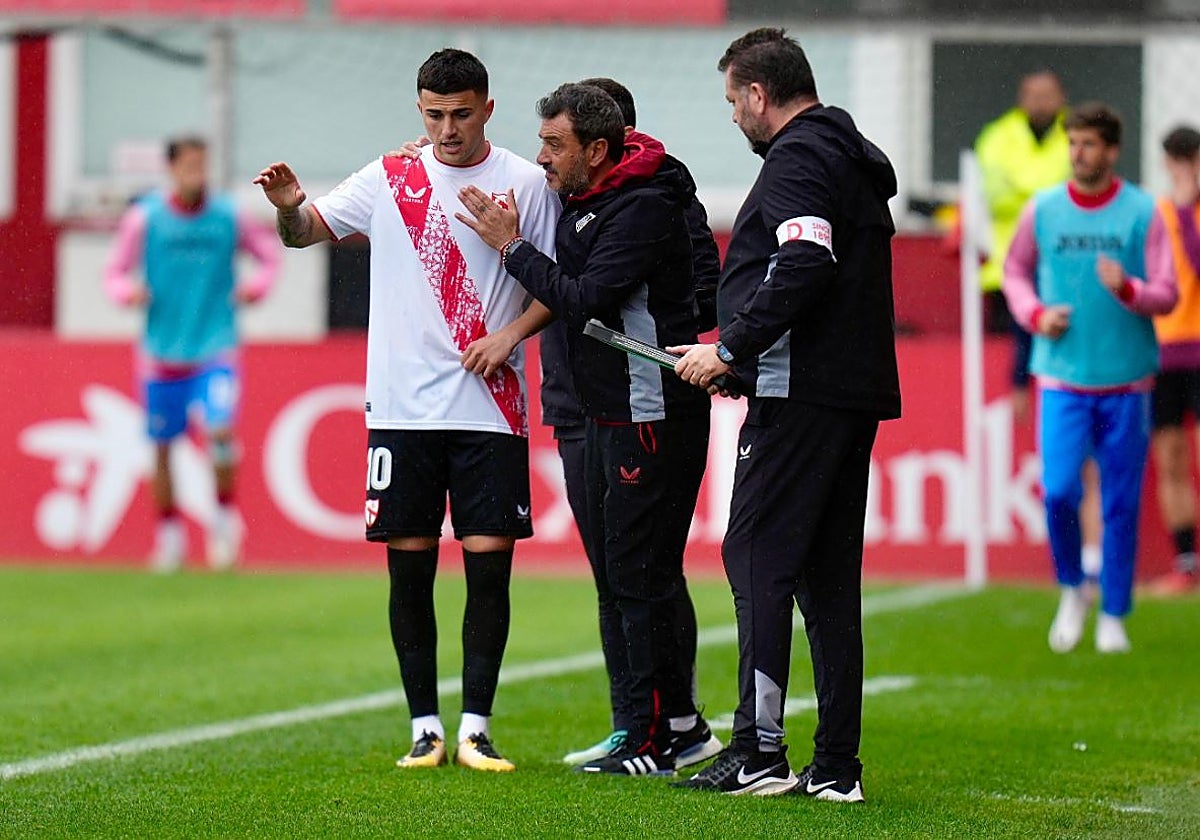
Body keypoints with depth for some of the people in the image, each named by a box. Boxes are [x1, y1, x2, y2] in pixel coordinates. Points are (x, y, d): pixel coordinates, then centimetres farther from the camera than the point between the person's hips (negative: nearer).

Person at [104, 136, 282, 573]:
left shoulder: (228, 217, -1)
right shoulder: (143, 218, -2)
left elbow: (271, 254, 12)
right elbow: (115, 272, 5)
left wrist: (256, 285, -7)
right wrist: (128, 291, -17)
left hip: (216, 351, -1)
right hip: (162, 352, 1)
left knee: (220, 429, -21)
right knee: (162, 447, 6)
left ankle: (225, 515, 2)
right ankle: (169, 532, 25)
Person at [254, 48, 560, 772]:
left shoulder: (527, 184, 2)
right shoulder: (389, 180, 6)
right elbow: (308, 232, 5)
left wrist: (511, 334, -9)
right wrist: (291, 206, -17)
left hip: (491, 410, -1)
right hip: (403, 408, 1)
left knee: (489, 565, -4)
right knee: (409, 570, 2)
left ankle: (476, 727, 4)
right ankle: (426, 729, 9)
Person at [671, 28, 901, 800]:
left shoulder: (796, 159, -9)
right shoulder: (854, 159, 21)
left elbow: (804, 268, -22)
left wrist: (729, 350, -16)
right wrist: (743, 359, 20)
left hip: (801, 394, -9)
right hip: (858, 395, 9)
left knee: (759, 558, -7)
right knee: (830, 576, 9)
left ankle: (759, 749, -11)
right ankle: (836, 765, 8)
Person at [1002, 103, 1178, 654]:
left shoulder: (1142, 213, -2)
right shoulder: (1042, 210, 3)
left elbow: (1166, 296, -2)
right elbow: (1015, 272, 17)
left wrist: (1127, 289, -23)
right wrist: (1035, 314, -2)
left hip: (1126, 380, 0)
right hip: (1061, 376, 0)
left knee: (1121, 503, 2)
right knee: (1059, 491, -12)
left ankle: (1113, 616, 15)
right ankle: (1071, 589, 14)